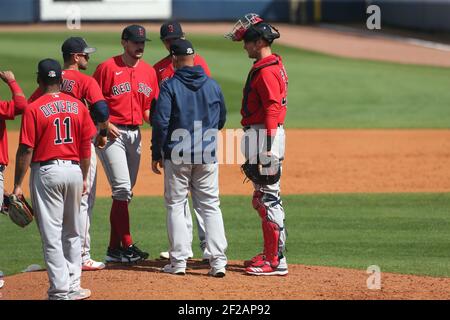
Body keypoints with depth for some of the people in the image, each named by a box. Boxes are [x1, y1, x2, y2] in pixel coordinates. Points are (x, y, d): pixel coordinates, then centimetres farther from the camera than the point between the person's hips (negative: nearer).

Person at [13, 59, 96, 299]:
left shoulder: (34, 109, -10)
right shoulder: (78, 106, 4)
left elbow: (26, 150, -12)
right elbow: (86, 145, 8)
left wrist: (18, 185, -7)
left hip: (46, 172, -4)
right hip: (74, 170, 4)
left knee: (51, 234, 0)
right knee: (72, 233, 16)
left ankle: (60, 290, -2)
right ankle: (73, 286, 18)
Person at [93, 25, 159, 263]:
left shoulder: (149, 71, 10)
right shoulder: (108, 67, -6)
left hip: (134, 134, 6)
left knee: (124, 192, 8)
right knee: (122, 189, -14)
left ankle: (114, 249, 14)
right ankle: (127, 245, -13)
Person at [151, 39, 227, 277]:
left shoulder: (170, 86, -9)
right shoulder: (212, 85, 5)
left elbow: (160, 122, -12)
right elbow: (221, 121, 15)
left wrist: (156, 154, -4)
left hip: (177, 155, -3)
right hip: (207, 155, 3)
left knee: (175, 205, 6)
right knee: (210, 206, 7)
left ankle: (179, 261, 3)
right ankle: (218, 261, -1)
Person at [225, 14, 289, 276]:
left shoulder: (266, 71, -15)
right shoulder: (273, 65, 17)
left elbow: (272, 109, -22)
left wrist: (268, 148, -26)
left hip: (265, 134, -11)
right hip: (258, 135, 11)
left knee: (269, 198, -10)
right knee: (262, 199, 18)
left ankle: (276, 261, -9)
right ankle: (270, 254, 25)